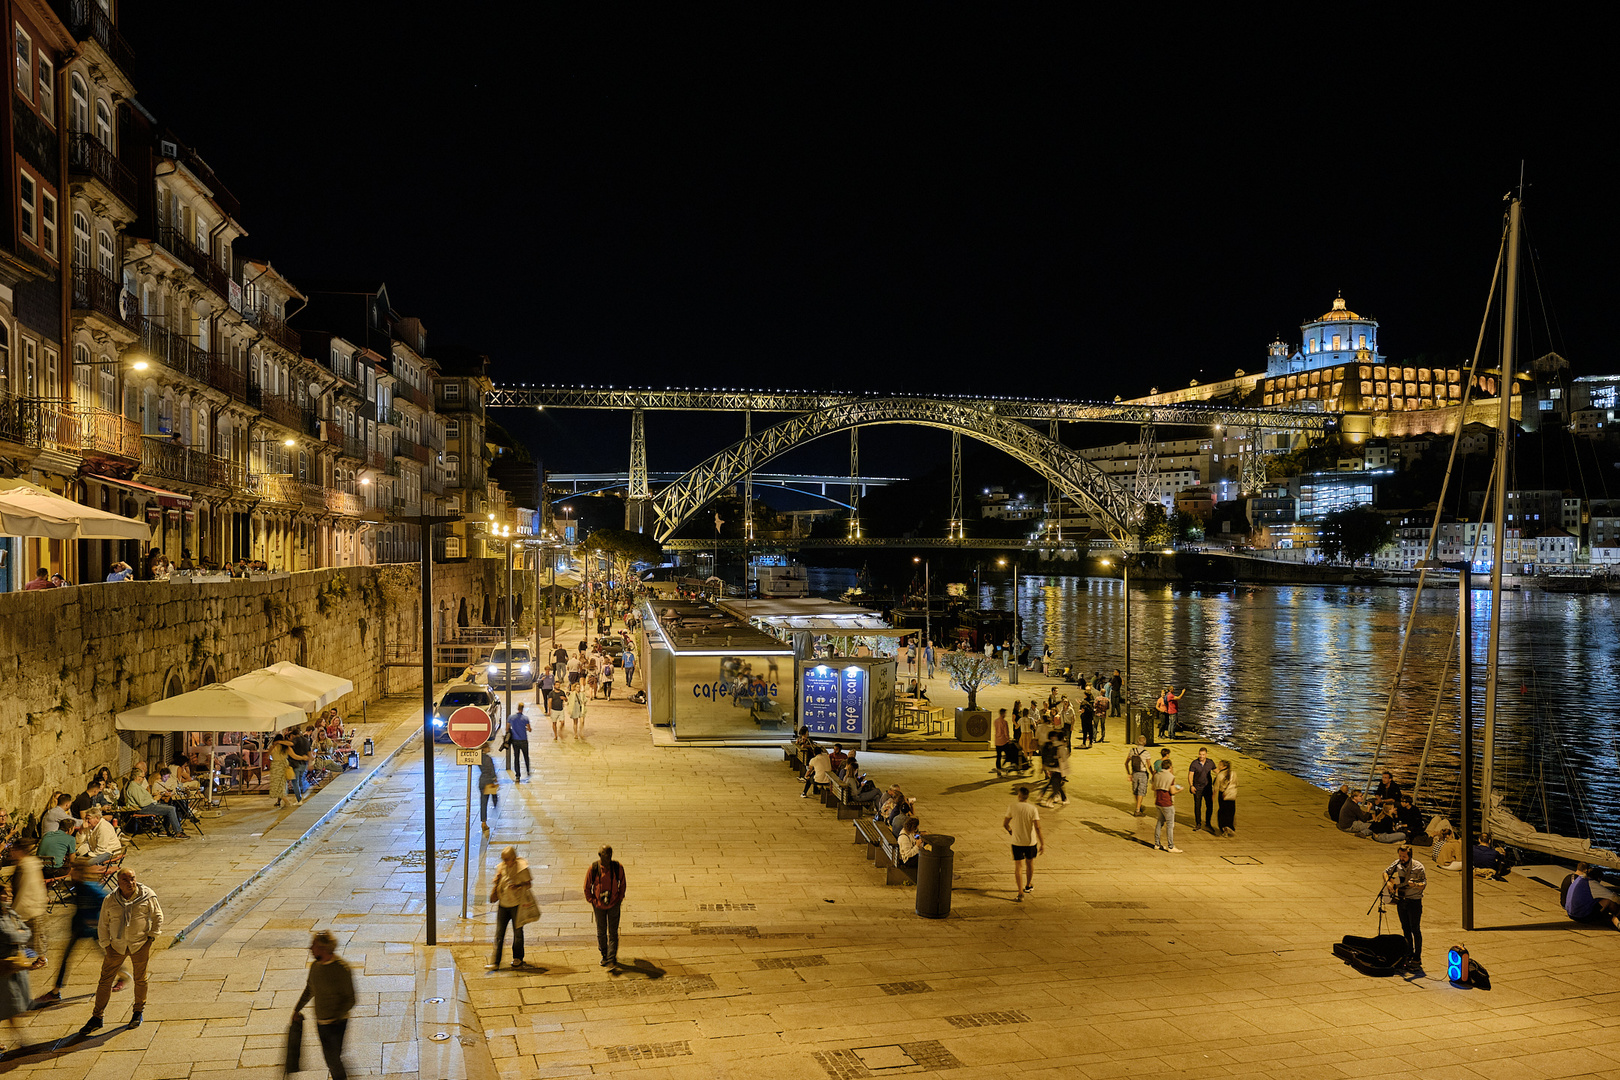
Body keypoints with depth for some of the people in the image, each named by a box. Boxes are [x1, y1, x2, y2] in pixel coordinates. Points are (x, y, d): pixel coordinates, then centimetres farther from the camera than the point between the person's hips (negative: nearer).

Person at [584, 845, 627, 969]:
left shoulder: (618, 868, -10)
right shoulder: (593, 869, -12)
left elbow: (622, 885, 6)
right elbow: (587, 887, 0)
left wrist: (619, 899, 1)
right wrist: (592, 901, -3)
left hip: (614, 904, -1)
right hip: (599, 905, 1)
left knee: (613, 933, -3)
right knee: (601, 932, 13)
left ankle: (611, 959, 2)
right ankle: (604, 955, 31)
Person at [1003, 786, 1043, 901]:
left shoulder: (1012, 807, -9)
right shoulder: (1033, 809, -11)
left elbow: (1005, 824, -2)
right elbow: (1037, 827, -15)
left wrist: (1010, 830, 20)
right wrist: (1042, 843, -10)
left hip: (1017, 842, -1)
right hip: (1031, 841, 1)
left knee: (1018, 867, 2)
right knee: (1029, 863, 23)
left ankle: (1020, 893, -8)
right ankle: (1028, 886, 41)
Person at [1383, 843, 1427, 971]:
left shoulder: (1418, 867, -13)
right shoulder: (1397, 864, 1)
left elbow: (1424, 883, -11)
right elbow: (1386, 872, 14)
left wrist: (1414, 884, -30)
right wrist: (1388, 882, -4)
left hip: (1414, 902, -5)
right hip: (1400, 900, 5)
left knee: (1415, 930, -3)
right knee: (1406, 929, 14)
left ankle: (1417, 959, 3)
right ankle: (1409, 955, 26)